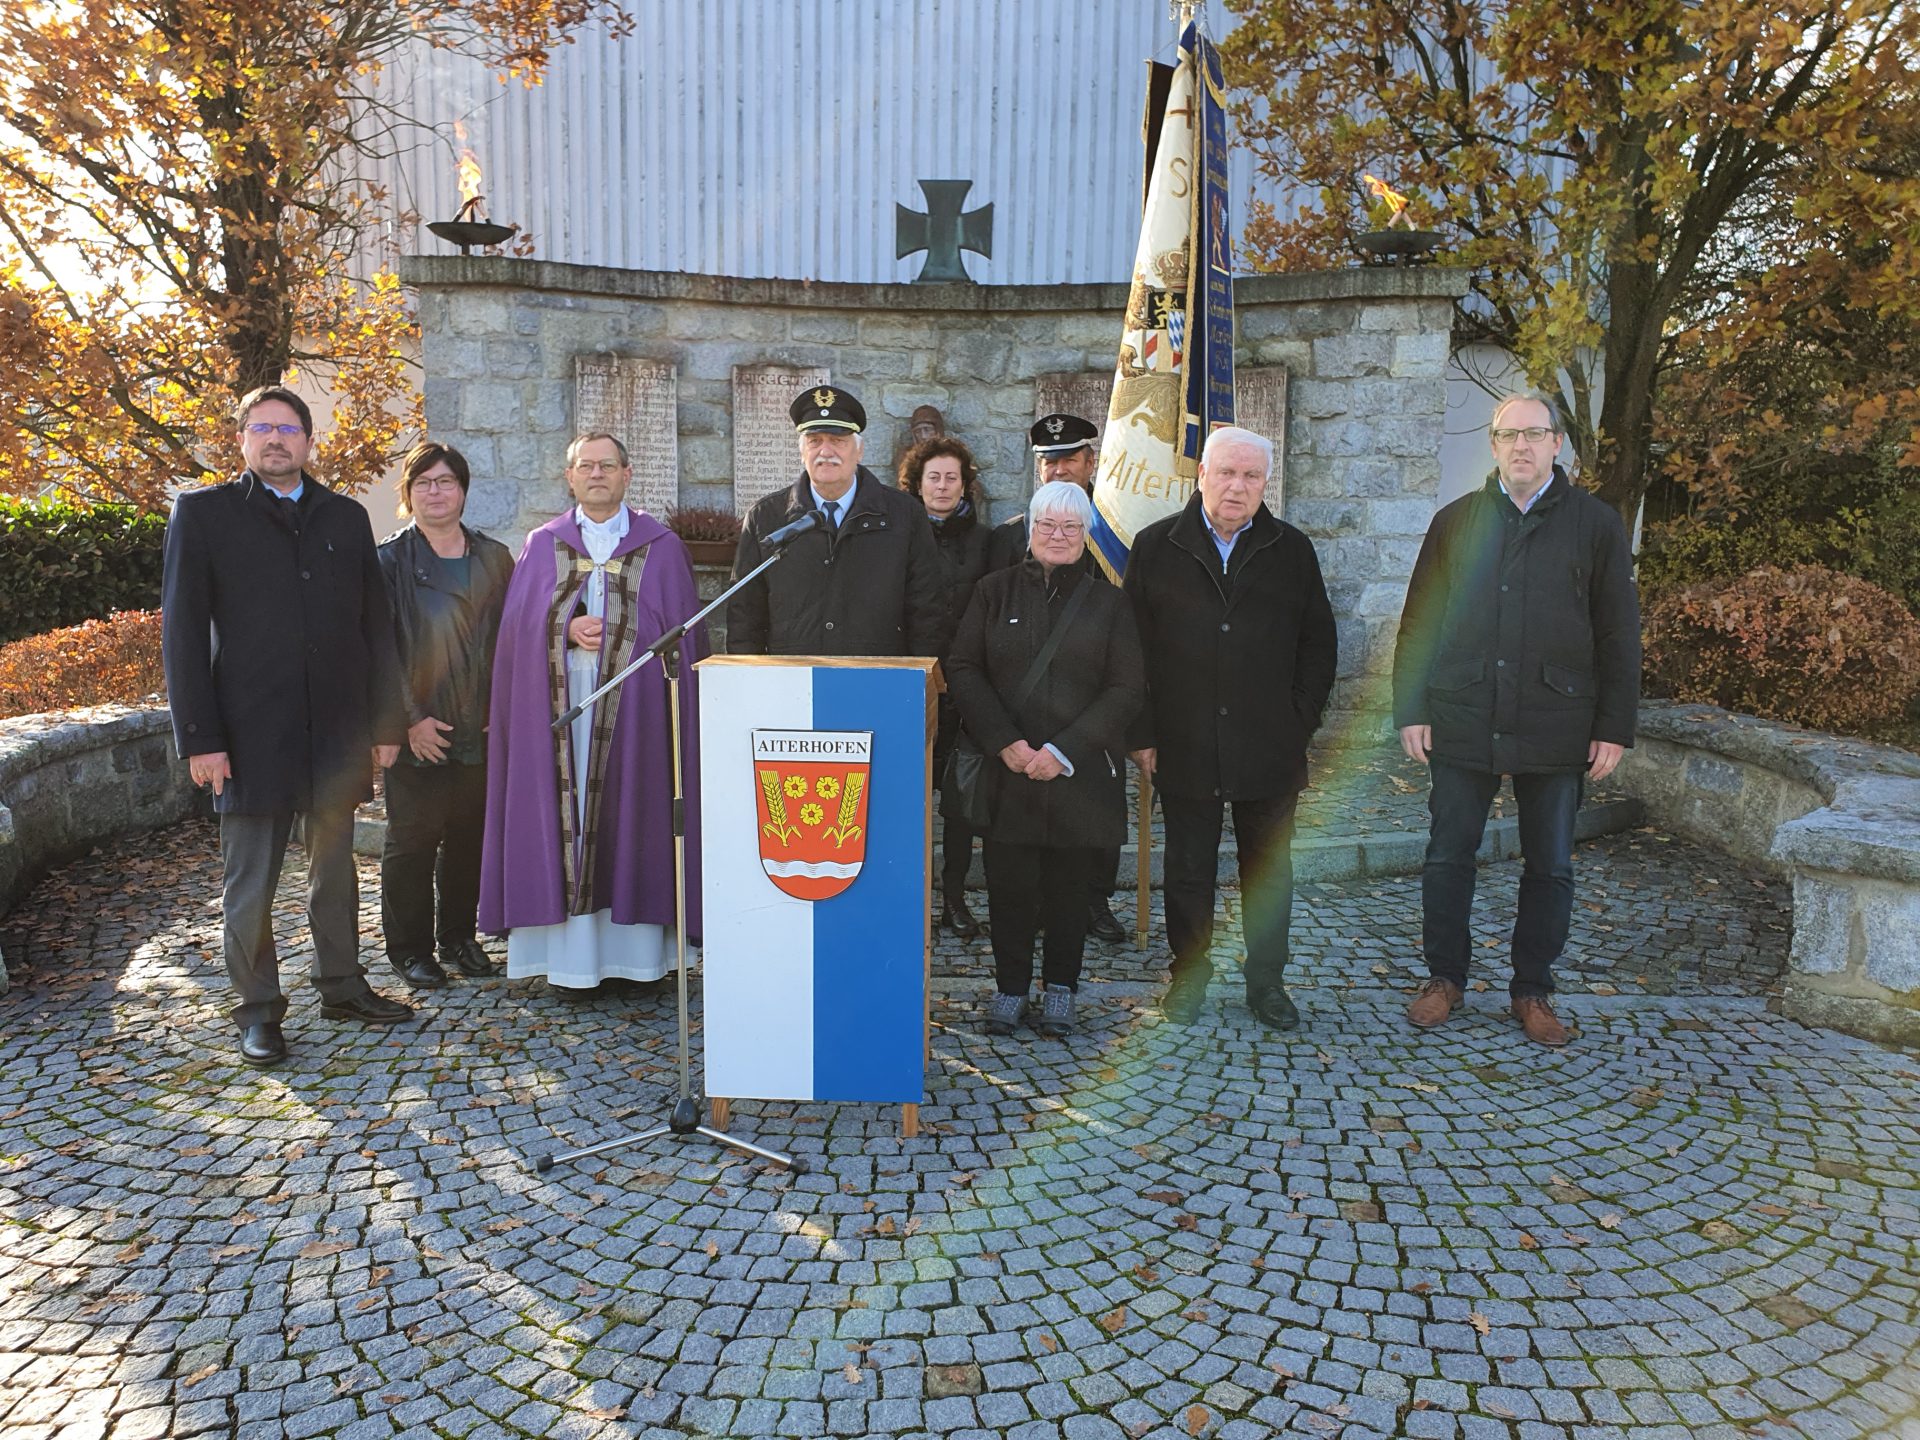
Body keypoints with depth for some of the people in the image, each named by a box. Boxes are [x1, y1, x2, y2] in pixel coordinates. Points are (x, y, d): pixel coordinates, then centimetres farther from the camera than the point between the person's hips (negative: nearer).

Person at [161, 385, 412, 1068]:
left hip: (338, 729, 3)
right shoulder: (202, 513, 2)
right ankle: (258, 1010, 16)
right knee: (250, 878, 4)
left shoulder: (346, 517, 11)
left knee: (335, 866, 13)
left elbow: (376, 624, 10)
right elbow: (182, 631, -2)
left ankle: (341, 985, 26)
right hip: (251, 731, -3)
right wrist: (198, 736, -9)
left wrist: (387, 722, 5)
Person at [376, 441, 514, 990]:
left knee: (469, 835, 9)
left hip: (482, 728, 3)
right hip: (416, 731, -3)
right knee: (412, 838, 3)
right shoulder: (390, 560, 0)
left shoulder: (493, 558, 11)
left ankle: (459, 935, 24)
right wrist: (411, 718, -13)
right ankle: (410, 949, 15)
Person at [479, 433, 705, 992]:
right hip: (559, 707, 1)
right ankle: (573, 953, 5)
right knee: (568, 815, -1)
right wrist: (567, 628, -12)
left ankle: (633, 947, 7)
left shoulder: (661, 546, 8)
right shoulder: (543, 545, 12)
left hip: (634, 708, -1)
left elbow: (683, 631, 4)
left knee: (631, 816, 0)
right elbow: (519, 622, 5)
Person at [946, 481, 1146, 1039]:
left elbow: (1127, 689, -1)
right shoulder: (994, 591, 6)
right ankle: (1010, 985, 20)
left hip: (1080, 774, 0)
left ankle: (1060, 988, 23)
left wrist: (1064, 751, -11)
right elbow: (963, 669, 1)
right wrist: (1005, 742, -11)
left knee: (1069, 884, 7)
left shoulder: (1108, 603, 5)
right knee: (1008, 882, 2)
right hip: (1006, 769, 0)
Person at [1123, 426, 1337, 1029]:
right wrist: (1143, 733, -3)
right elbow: (1133, 646, 2)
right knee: (1188, 872, 9)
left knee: (1269, 871, 11)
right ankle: (1189, 978, 24)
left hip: (1270, 751, 1)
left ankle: (1267, 981, 25)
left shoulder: (1293, 551, 6)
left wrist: (1300, 724, 1)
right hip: (1184, 748, -1)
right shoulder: (1156, 546, 2)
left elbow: (1318, 645, 9)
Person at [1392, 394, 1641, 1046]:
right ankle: (1445, 978, 22)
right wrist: (1411, 710, 0)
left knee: (1550, 867, 8)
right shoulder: (1456, 521, 7)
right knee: (1448, 856, 6)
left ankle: (1533, 991, 23)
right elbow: (1418, 622, 7)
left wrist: (1614, 727, -1)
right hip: (1463, 722, 1)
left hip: (1556, 726, 0)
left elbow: (1619, 636, 4)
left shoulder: (1596, 525, 4)